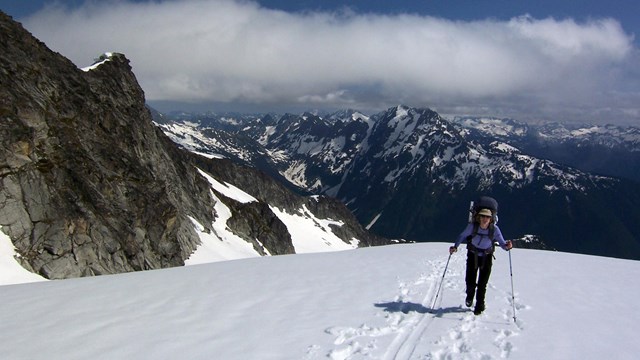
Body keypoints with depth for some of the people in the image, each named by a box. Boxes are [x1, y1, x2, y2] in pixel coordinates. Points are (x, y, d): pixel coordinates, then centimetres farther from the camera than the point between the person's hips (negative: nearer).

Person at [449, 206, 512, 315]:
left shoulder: (494, 229, -19)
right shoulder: (472, 226, -19)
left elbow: (502, 243, -17)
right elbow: (463, 235, -6)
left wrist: (507, 246, -39)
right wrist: (455, 246, -19)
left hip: (486, 257, 0)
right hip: (473, 255, 0)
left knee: (482, 284, -2)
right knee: (470, 281, -1)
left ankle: (479, 307, 18)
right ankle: (470, 296, 35)